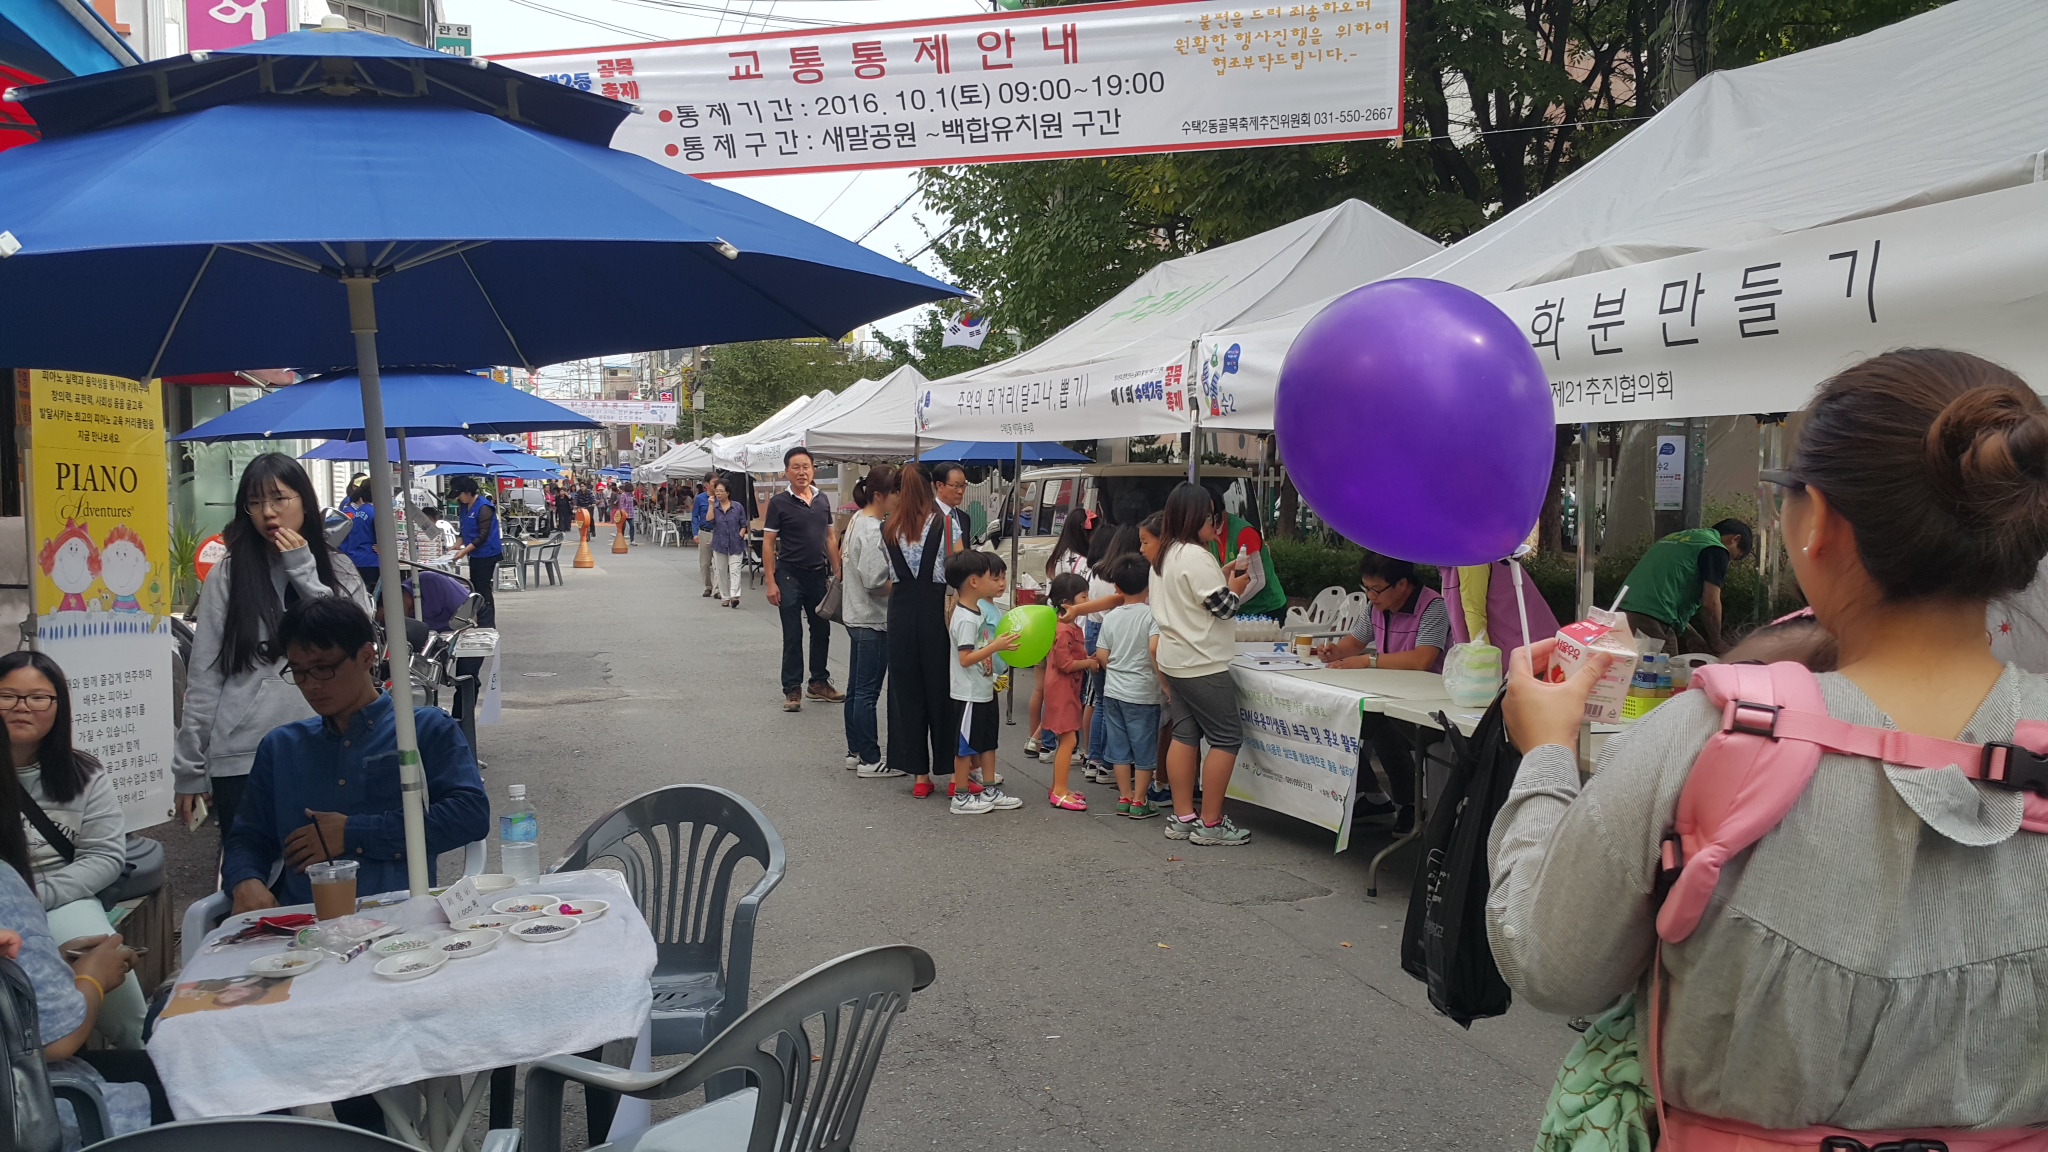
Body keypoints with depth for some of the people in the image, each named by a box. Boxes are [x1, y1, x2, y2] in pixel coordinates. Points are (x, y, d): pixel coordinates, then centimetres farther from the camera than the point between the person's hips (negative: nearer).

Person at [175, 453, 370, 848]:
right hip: (239, 758, -1)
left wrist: (303, 572, -8)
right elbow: (203, 678, 2)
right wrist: (189, 768, 1)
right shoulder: (227, 575, 2)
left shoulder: (339, 570, 7)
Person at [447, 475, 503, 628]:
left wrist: (464, 551, -23)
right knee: (475, 589, 12)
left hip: (487, 554, -9)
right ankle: (480, 623, 19)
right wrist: (457, 546, 6)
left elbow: (483, 535, -20)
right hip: (475, 554, 9)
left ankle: (487, 626, -2)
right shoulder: (466, 507, 10)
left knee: (483, 589, -7)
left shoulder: (484, 507, -18)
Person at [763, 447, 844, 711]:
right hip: (790, 575, -5)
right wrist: (770, 582, -13)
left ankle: (819, 682, 26)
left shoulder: (823, 500, 6)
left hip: (819, 574, 5)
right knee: (792, 635, 0)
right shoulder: (779, 502, -7)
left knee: (822, 630, 13)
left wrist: (836, 571, 8)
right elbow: (768, 543, -7)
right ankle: (792, 689, 8)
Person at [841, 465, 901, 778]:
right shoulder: (872, 531, -20)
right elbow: (875, 582, -24)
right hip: (872, 621, -10)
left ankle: (855, 752, 26)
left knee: (856, 689, 16)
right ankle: (869, 760, 5)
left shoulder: (858, 520, 10)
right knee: (868, 692, -2)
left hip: (857, 616, 10)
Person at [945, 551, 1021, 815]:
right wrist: (995, 646, -29)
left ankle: (989, 792, 24)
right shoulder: (966, 619, -21)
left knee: (986, 741, 15)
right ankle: (961, 797, 11)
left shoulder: (977, 612, 10)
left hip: (983, 691, 10)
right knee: (965, 746, 1)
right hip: (969, 694, -10)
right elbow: (965, 658, -27)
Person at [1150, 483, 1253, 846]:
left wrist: (1223, 577, 12)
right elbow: (1222, 607, -16)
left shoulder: (1166, 555, 11)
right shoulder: (1196, 557, -19)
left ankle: (1182, 818, 14)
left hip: (1176, 661, 10)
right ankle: (1210, 825, -1)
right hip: (1202, 665, -10)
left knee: (1185, 735, 11)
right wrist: (1235, 587, 3)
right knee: (1227, 738, -3)